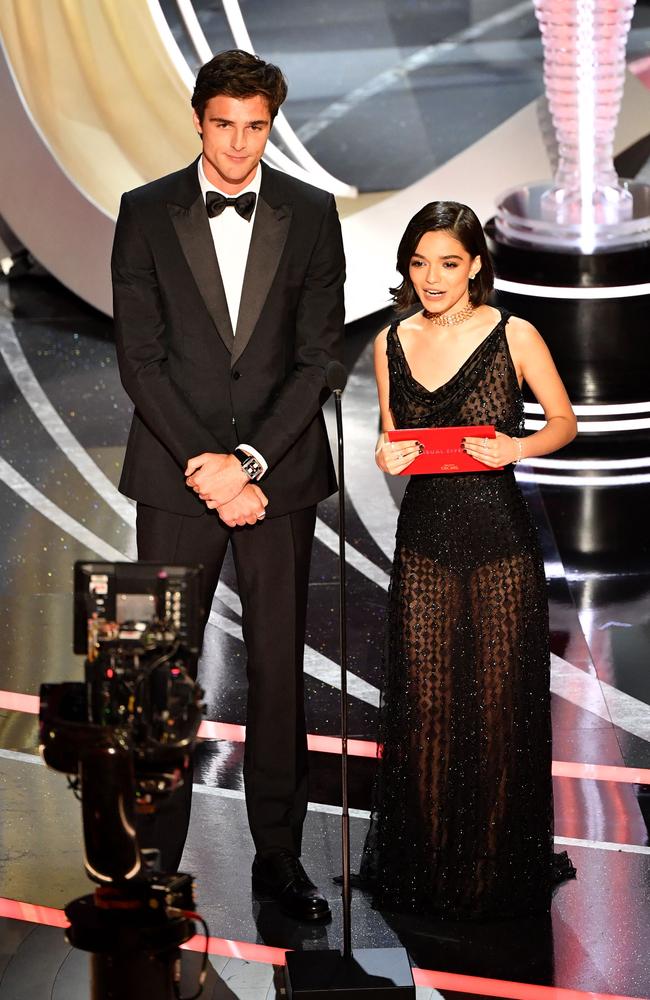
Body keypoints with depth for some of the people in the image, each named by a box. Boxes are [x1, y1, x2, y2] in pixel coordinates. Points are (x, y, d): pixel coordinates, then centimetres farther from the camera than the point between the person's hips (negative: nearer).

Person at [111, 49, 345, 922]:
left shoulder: (312, 214, 4)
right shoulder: (147, 213, 2)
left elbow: (319, 354, -2)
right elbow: (140, 357, -3)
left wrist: (247, 459, -11)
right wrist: (206, 468, -12)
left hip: (280, 471, 1)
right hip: (176, 474, 0)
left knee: (280, 668, 6)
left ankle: (278, 854, 17)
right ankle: (156, 857, 12)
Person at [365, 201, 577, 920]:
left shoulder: (514, 336, -5)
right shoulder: (392, 344, 5)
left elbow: (563, 420, 4)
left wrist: (516, 447, -15)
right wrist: (387, 456, -6)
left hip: (501, 542, -3)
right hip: (423, 541, 3)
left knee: (499, 706, 3)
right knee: (424, 707, 5)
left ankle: (498, 871, 20)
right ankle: (427, 867, 21)